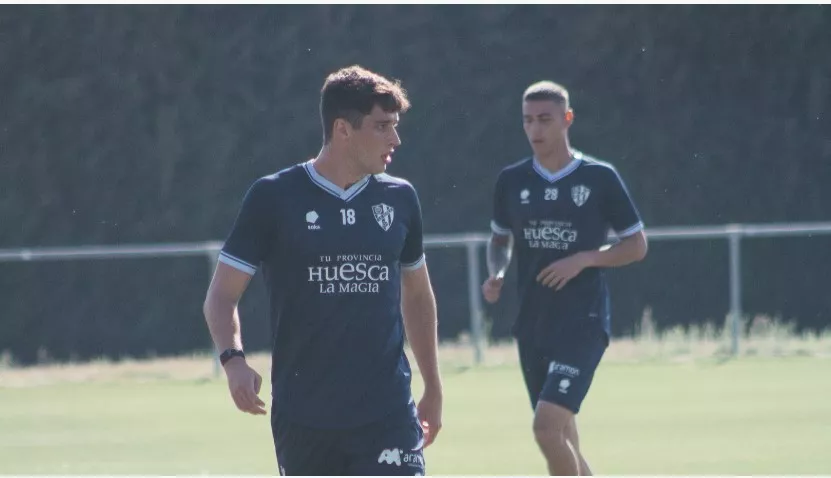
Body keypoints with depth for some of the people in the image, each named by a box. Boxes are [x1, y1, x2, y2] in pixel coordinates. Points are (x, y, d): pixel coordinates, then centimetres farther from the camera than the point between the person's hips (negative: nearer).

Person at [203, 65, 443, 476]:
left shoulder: (399, 199, 7)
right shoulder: (274, 197, -3)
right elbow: (222, 295, -2)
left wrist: (433, 387, 22)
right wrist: (233, 359, -21)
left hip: (388, 412, 1)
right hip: (302, 415, -1)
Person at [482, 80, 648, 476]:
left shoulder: (600, 178, -4)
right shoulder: (512, 181, 6)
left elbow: (636, 245, 2)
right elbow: (500, 239, 20)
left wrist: (584, 259, -13)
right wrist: (496, 275, -1)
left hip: (582, 323, -5)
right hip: (533, 324, 5)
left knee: (548, 425, -21)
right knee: (560, 438, 9)